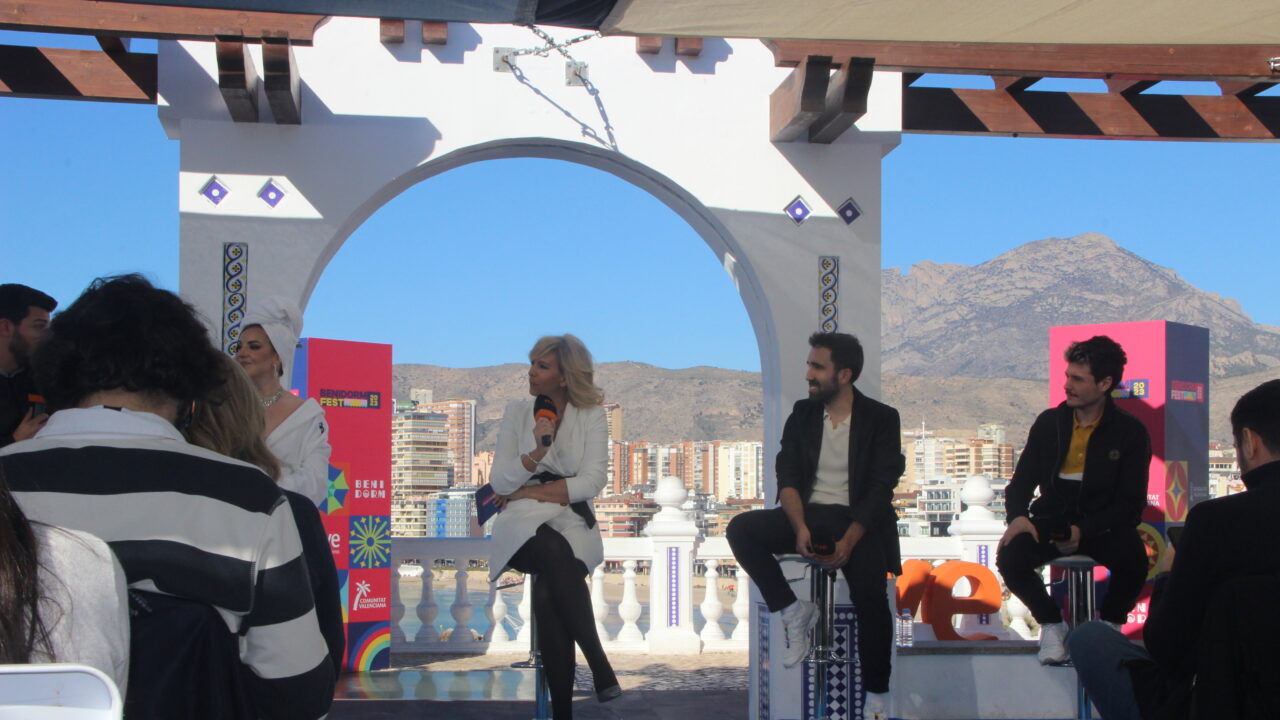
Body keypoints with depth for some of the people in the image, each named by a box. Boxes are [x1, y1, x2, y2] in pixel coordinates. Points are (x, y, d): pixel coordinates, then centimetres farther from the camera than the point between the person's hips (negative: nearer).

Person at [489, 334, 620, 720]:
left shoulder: (591, 415, 5)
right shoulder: (517, 412, 9)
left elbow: (591, 482, -5)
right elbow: (500, 483, 1)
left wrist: (529, 491, -6)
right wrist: (537, 452, -17)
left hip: (574, 521, 0)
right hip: (523, 522, 1)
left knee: (548, 592, -33)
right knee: (554, 551, -37)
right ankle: (598, 664, -33)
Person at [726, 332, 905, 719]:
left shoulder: (881, 419, -2)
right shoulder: (802, 413, 8)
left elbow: (881, 488, -9)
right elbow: (787, 477, 2)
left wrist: (849, 540, -22)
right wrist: (800, 527, -17)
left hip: (858, 520, -4)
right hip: (809, 514, 4)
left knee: (870, 595, -28)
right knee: (740, 529, -20)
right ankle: (793, 611, -9)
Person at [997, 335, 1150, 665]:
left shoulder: (1130, 432, -4)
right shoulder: (1049, 422, 4)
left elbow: (1131, 503, -6)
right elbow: (1022, 481, 7)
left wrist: (1084, 531, -21)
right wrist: (1018, 516, -16)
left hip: (1103, 526, -2)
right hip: (1051, 521, 2)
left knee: (1134, 559, -35)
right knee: (1010, 557, -28)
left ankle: (1109, 626, -3)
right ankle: (1051, 624, -1)